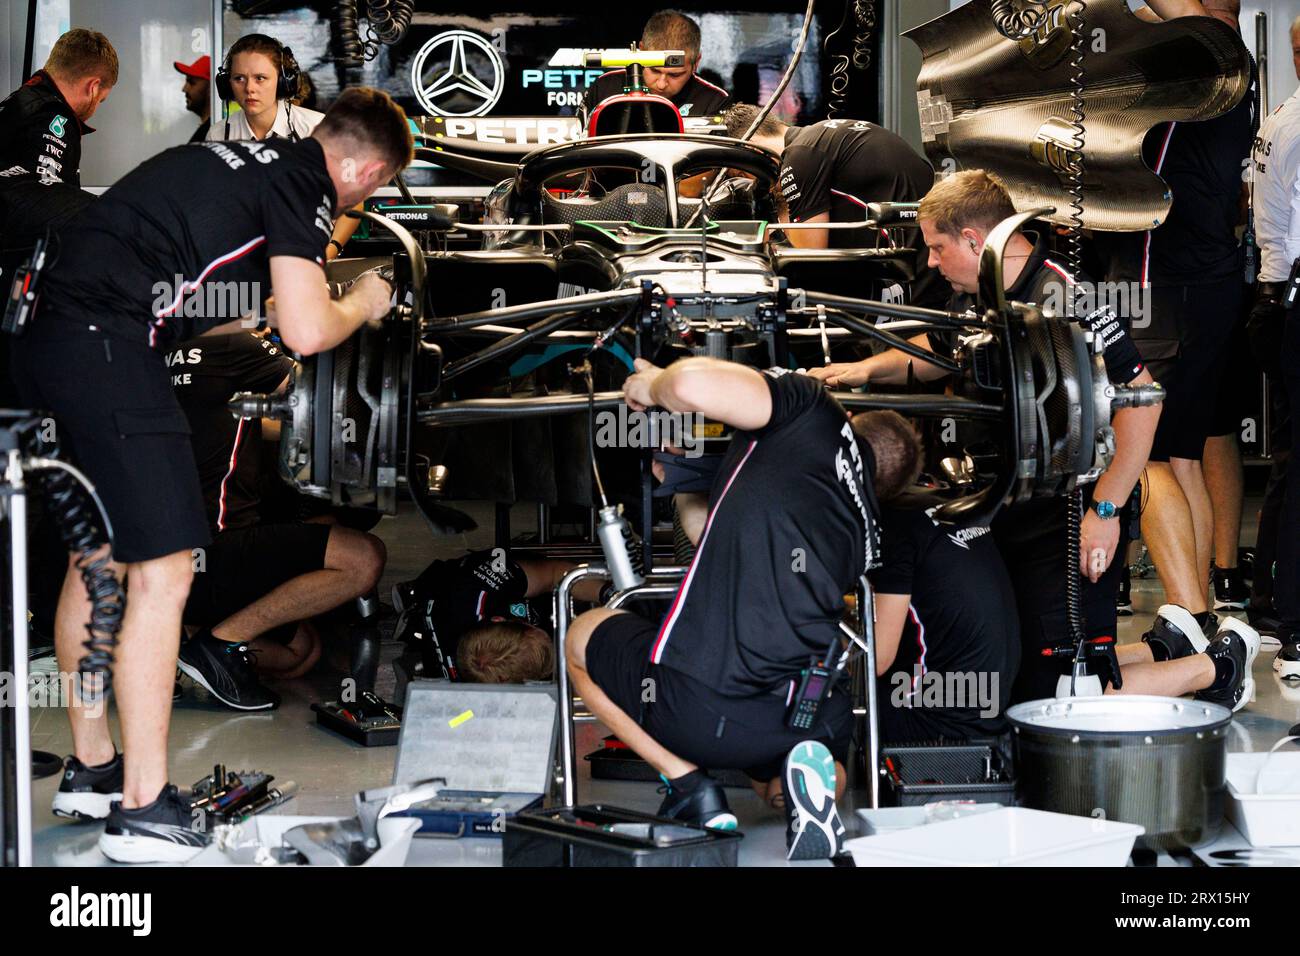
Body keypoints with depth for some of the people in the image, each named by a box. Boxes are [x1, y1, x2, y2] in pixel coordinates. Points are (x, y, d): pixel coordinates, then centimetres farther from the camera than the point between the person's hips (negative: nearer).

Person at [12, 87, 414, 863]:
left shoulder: (236, 161, 22)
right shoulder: (303, 185, -4)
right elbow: (307, 332, -11)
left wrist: (302, 276, 39)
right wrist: (361, 304, 9)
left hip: (48, 340, 10)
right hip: (107, 348, -10)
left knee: (97, 557, 19)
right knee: (163, 572, -7)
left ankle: (92, 768, 31)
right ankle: (143, 810, -5)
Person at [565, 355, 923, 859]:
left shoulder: (813, 409, 5)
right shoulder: (865, 531, 23)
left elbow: (694, 385, -12)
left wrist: (655, 384, 11)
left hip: (694, 710, -4)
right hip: (811, 722, 5)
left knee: (583, 635, 29)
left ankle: (687, 782, 10)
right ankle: (807, 774, 4)